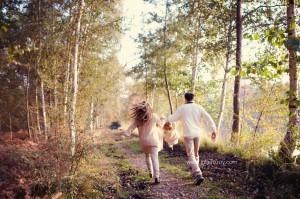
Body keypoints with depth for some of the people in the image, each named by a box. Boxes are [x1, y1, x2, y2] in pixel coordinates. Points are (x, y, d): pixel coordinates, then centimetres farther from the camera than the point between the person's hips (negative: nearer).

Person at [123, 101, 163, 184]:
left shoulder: (138, 118, -1)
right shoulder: (154, 116, -2)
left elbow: (132, 127, -14)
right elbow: (160, 124, 14)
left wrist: (126, 133, -26)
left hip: (143, 141, 3)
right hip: (152, 140, -2)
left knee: (147, 156, 26)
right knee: (154, 158, -9)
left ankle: (150, 172, 34)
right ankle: (156, 177, -21)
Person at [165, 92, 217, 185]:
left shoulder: (182, 108, -3)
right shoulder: (199, 107, 3)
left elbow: (173, 118, 7)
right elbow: (208, 118, -5)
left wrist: (168, 119, 29)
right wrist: (213, 130, -4)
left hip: (188, 134, -3)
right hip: (197, 134, 4)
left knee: (191, 156, -4)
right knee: (195, 153, 22)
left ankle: (198, 175, -17)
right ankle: (194, 169, 35)